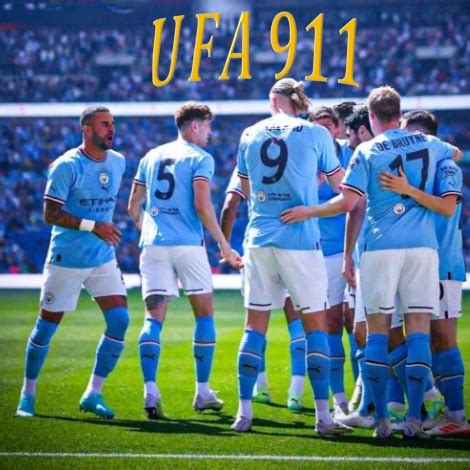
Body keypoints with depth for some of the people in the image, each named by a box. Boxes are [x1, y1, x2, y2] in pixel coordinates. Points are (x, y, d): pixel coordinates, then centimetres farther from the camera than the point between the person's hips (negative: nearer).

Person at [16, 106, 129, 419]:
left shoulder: (118, 162, 6)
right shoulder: (67, 166, -15)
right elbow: (50, 215, -18)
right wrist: (93, 226, -26)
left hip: (104, 259, 6)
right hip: (66, 260, -5)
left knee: (120, 320, -8)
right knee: (47, 325, 4)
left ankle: (93, 394, 2)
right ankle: (28, 394, 20)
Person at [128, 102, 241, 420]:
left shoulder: (151, 157, 16)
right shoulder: (200, 158, -1)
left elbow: (134, 207, 17)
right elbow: (202, 206, -12)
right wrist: (224, 245, -5)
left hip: (153, 245, 4)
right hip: (188, 244, -4)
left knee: (154, 318, 0)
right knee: (205, 314, 10)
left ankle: (150, 392, -15)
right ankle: (203, 393, 11)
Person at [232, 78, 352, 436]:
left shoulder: (250, 135, 7)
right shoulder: (316, 134, -2)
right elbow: (338, 184, 7)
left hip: (259, 239, 3)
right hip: (300, 239, -3)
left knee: (255, 326, 9)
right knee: (316, 325, 3)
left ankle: (244, 412, 8)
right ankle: (323, 415, -1)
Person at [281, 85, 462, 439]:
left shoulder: (367, 151, 0)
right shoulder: (428, 144, 11)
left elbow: (348, 202, -9)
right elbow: (456, 153, 34)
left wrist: (307, 212, 2)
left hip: (381, 245, -2)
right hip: (423, 244, 2)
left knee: (378, 331, 4)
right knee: (419, 330, 1)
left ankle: (381, 419, 0)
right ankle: (414, 419, -5)